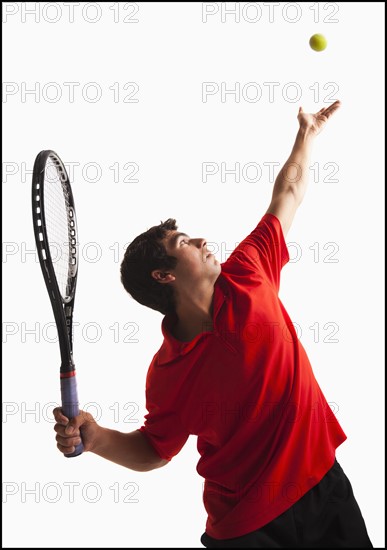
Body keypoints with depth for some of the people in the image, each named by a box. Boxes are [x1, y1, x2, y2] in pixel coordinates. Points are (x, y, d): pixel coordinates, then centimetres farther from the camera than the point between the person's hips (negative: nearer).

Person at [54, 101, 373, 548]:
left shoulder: (246, 277, -6)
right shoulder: (167, 374, -15)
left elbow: (287, 195, 7)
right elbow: (154, 449, 1)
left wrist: (307, 133, 18)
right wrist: (96, 438, -18)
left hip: (324, 485, 4)